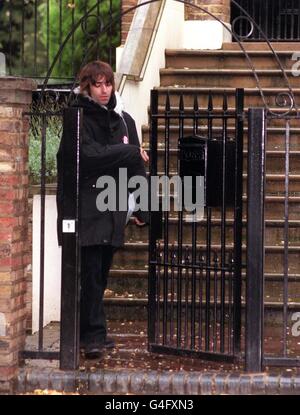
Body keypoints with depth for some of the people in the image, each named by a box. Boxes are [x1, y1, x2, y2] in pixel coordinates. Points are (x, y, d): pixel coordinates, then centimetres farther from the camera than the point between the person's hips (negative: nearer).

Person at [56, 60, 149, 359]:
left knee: (100, 273, 8)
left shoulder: (123, 120, 13)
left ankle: (93, 333, 16)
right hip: (85, 208, -5)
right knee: (90, 271, -8)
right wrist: (131, 152, -9)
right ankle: (93, 335, -6)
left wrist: (142, 208, 7)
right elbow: (90, 154, -18)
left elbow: (137, 168, 13)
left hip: (112, 208, 5)